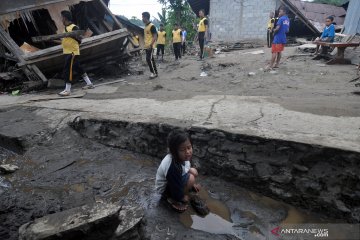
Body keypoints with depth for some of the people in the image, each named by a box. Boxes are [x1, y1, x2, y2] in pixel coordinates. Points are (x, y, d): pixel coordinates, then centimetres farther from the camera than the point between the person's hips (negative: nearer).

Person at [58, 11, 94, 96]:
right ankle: (89, 84, 24)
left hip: (73, 52, -10)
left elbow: (79, 40, -16)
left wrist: (71, 35, -27)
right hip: (67, 52, 10)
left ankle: (67, 90, -7)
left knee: (67, 70, -11)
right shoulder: (66, 28, 16)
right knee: (78, 68, 14)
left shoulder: (74, 27, -12)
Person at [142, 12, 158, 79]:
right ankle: (155, 72, 15)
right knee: (151, 59, 10)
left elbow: (155, 36, -16)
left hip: (150, 46, -9)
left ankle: (154, 73, -3)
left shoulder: (152, 26, -11)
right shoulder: (146, 26, 16)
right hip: (146, 46, 9)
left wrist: (150, 45, -23)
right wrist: (145, 44, 18)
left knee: (149, 59, -11)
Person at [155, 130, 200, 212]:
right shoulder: (172, 167, -40)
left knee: (193, 171, 0)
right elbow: (176, 189, -29)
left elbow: (186, 170, 6)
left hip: (175, 181, 8)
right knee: (190, 178, -26)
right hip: (165, 189, -8)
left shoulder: (181, 157, -16)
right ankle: (172, 199, -4)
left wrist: (192, 185, 5)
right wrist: (182, 198, -11)